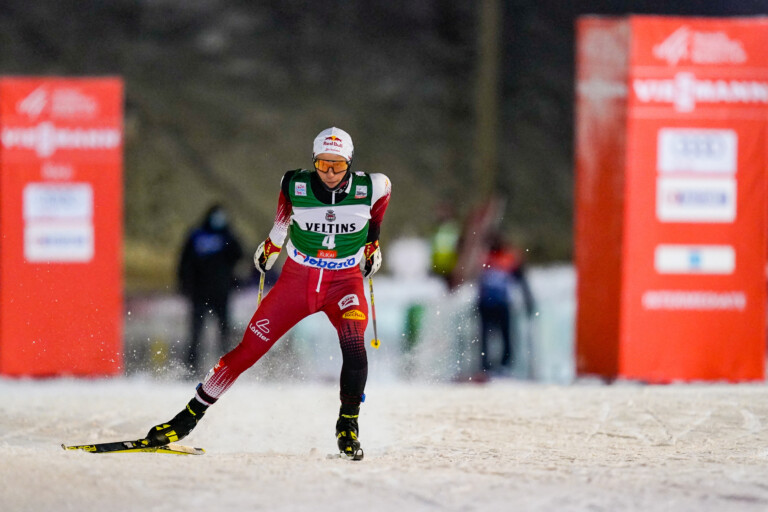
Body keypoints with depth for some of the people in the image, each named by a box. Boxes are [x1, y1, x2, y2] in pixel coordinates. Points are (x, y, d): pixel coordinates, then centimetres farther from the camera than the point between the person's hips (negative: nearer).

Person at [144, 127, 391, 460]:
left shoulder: (370, 189, -14)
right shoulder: (296, 186, -14)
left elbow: (384, 188, 11)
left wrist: (373, 243, 16)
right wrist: (271, 245, 21)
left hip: (344, 282, -1)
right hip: (297, 279, 1)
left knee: (353, 344, -30)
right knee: (248, 350, -2)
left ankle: (348, 426, -14)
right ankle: (188, 417, 11)